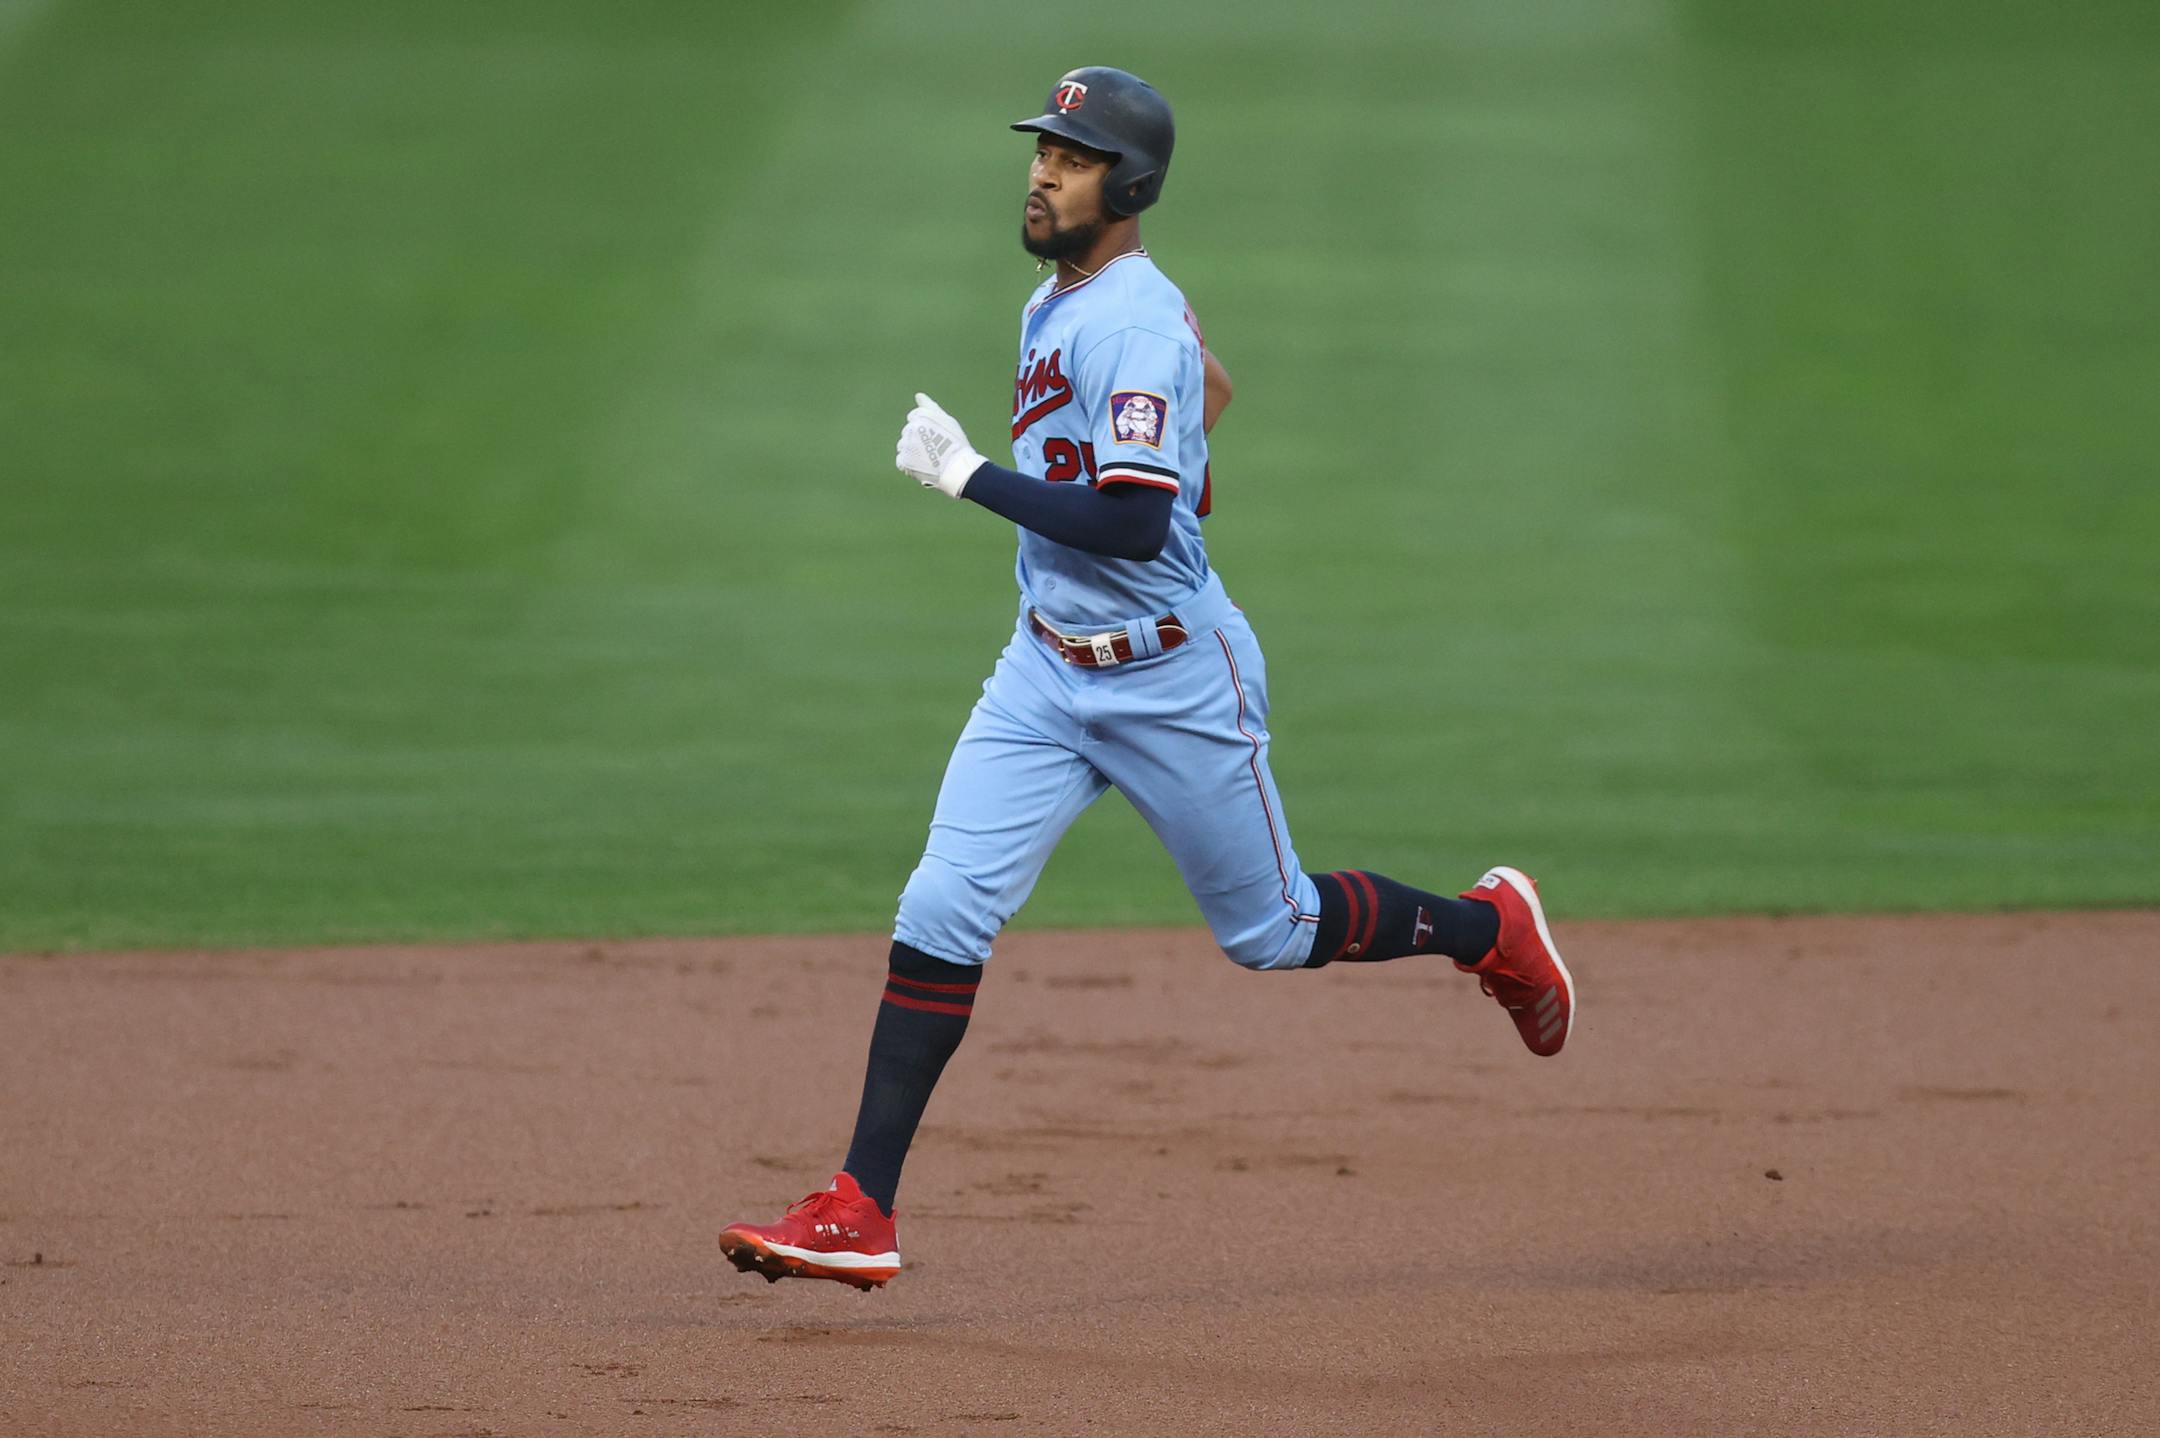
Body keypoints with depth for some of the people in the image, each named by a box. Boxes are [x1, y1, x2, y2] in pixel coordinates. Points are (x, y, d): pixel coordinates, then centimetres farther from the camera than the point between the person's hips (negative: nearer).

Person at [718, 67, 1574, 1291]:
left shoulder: (1135, 324, -21)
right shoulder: (1057, 306, 7)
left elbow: (1132, 526, -29)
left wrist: (970, 475, -25)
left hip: (1174, 678, -8)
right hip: (1048, 672, 8)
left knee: (1273, 933, 9)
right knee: (943, 913, -7)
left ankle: (1491, 929, 37)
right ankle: (861, 1215, -11)